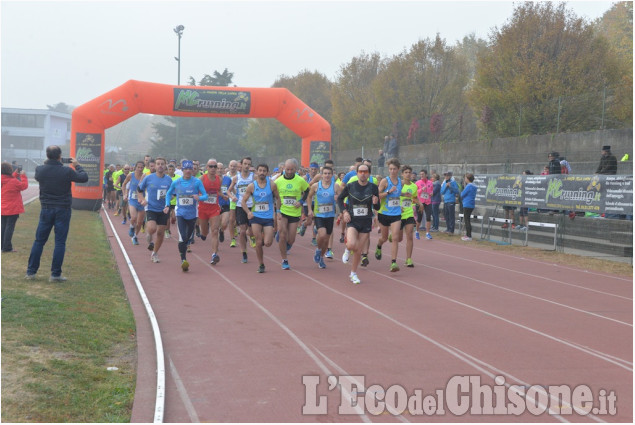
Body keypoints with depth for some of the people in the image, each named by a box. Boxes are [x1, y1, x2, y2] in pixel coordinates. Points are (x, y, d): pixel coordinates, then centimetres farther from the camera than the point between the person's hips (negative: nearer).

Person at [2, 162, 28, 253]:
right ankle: (7, 247, -2)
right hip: (13, 210, -7)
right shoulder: (14, 182, -20)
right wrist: (23, 176, 4)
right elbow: (24, 185, -6)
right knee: (10, 227, -2)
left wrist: (15, 174, 13)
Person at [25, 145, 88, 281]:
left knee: (39, 240, 11)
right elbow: (84, 178, -3)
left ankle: (31, 271, 15)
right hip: (62, 210, -3)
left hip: (46, 209, 3)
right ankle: (55, 274, 3)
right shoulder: (67, 171, -15)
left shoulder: (40, 170, -6)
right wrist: (77, 166, 11)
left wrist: (47, 163, 21)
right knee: (60, 242, 2)